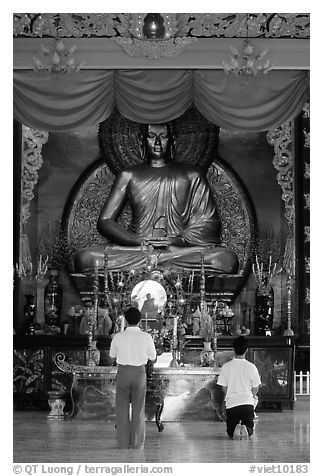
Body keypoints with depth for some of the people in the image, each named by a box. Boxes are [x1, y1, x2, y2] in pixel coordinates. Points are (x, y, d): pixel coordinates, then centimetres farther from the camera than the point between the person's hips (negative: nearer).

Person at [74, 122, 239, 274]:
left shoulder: (191, 176, 14)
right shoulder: (129, 176, 15)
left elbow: (210, 224, 6)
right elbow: (105, 221, 9)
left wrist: (176, 240, -13)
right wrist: (139, 241, -10)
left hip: (181, 251, 0)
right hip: (135, 248, 1)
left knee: (227, 259, -32)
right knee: (84, 258, -27)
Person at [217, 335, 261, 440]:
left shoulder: (226, 366, -4)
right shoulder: (251, 367, -2)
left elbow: (224, 387, 4)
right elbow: (255, 388, 6)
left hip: (231, 403, 0)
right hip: (248, 402, 0)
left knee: (231, 432, 14)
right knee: (249, 430, 15)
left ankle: (235, 430, -23)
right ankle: (245, 430, -22)